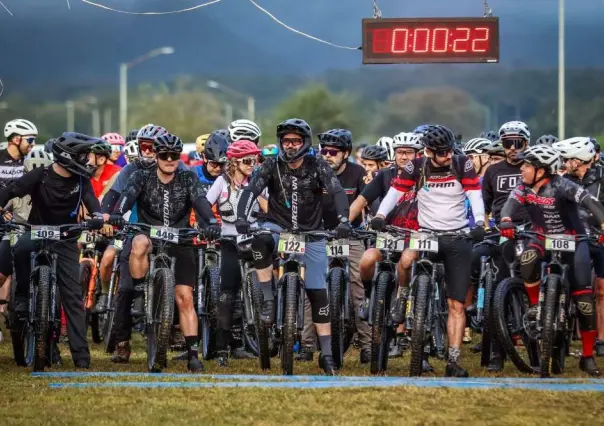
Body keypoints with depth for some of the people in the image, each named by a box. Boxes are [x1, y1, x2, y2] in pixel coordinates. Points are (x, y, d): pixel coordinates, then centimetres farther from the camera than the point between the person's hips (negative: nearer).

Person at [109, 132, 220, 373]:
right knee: (139, 244, -39)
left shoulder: (188, 179, 1)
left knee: (185, 299, -7)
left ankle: (193, 354, -4)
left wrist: (211, 223, -37)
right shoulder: (142, 177, -2)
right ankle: (139, 298, -25)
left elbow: (200, 201, -17)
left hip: (179, 242, 1)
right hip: (149, 234, -1)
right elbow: (128, 195, -21)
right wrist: (117, 214, -43)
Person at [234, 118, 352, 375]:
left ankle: (326, 353, 6)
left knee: (318, 292, -2)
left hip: (311, 233, 0)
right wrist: (241, 217, -38)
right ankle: (268, 300, -23)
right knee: (261, 240, -37)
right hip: (278, 227, 0)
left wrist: (343, 220, -38)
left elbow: (337, 193, -20)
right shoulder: (272, 166, -7)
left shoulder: (317, 167, -9)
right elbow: (251, 190, -19)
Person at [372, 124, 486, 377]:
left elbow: (475, 196, -14)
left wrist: (479, 223, -31)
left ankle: (453, 362, -3)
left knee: (456, 305, -3)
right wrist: (380, 215, -28)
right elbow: (395, 192, -10)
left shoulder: (463, 165, -7)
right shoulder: (416, 168, -6)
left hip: (458, 237, -1)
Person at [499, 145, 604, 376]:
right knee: (528, 258, -34)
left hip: (573, 240, -3)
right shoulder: (524, 188, -7)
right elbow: (511, 202, -22)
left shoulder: (561, 186, -22)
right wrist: (506, 220, -46)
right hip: (544, 238, 3)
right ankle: (535, 304, -8)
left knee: (584, 297, -10)